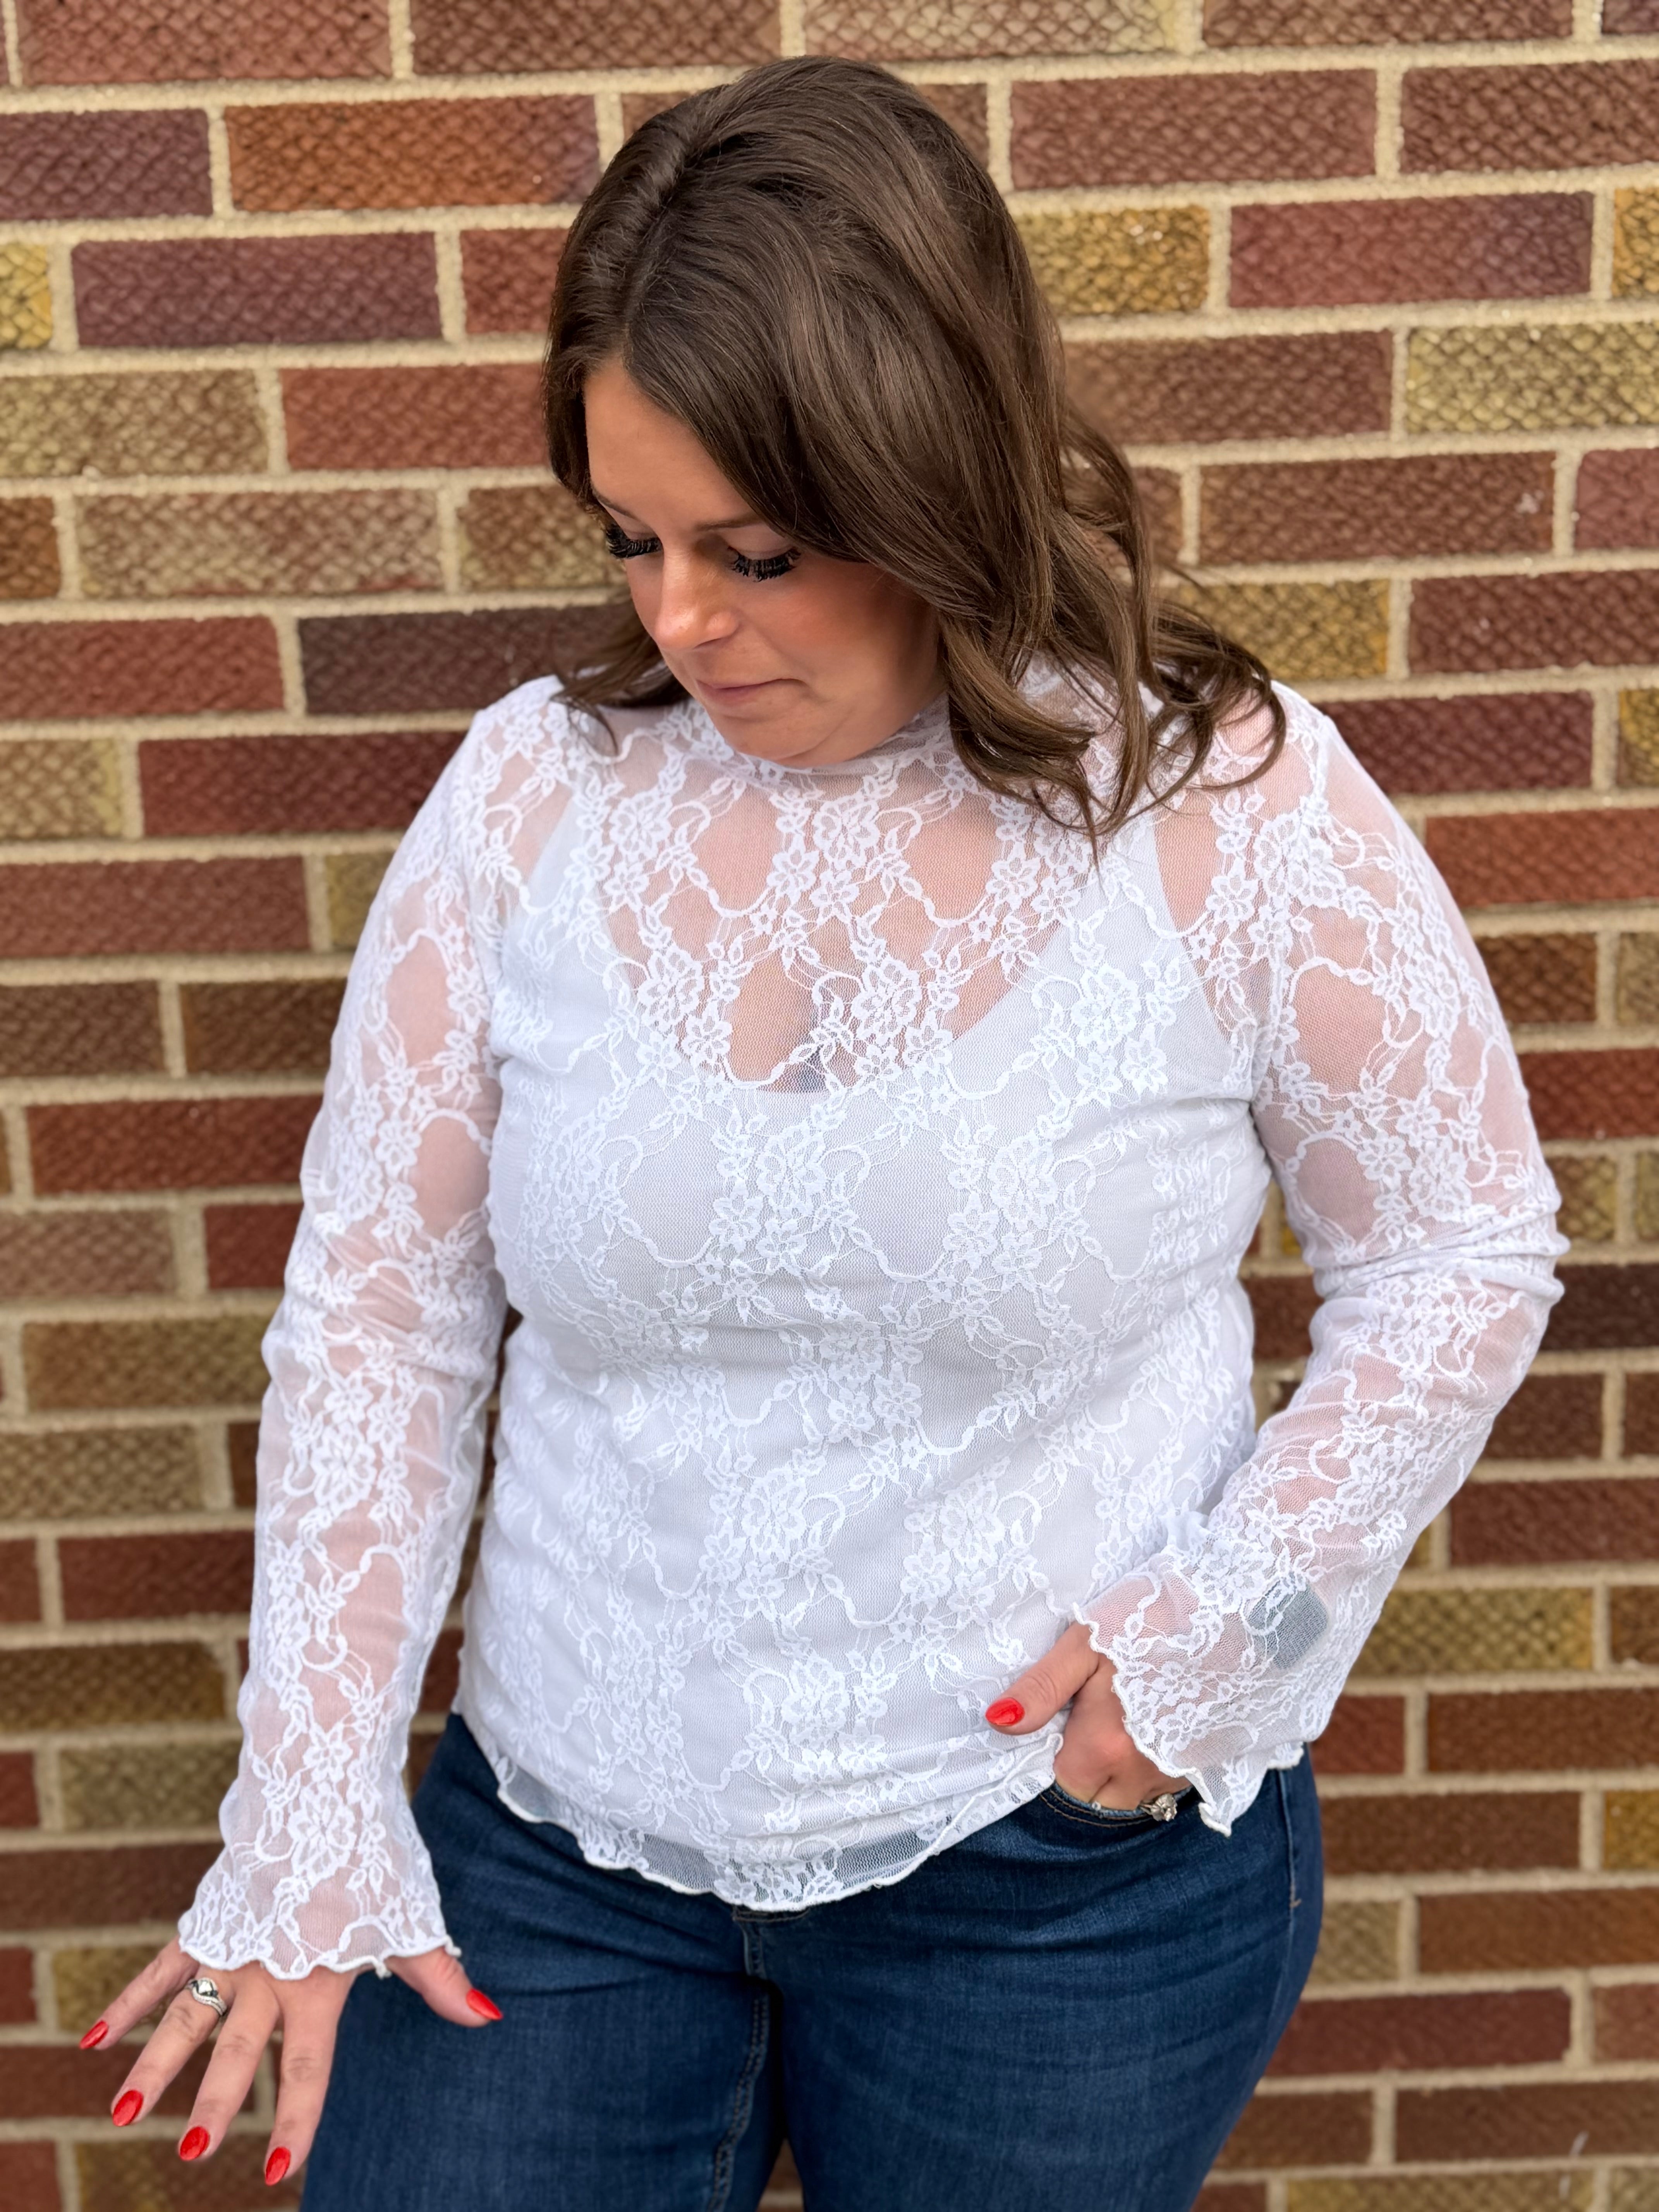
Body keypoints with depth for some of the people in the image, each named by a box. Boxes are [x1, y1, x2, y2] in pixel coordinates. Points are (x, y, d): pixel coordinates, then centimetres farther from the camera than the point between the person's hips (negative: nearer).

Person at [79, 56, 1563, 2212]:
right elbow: (375, 1306, -3)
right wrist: (310, 1808, -6)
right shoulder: (533, 789, -8)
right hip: (551, 1837, 2)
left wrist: (1229, 1612, -13)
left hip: (1065, 1863, -1)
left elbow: (1462, 1259, -2)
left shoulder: (1229, 807, -13)